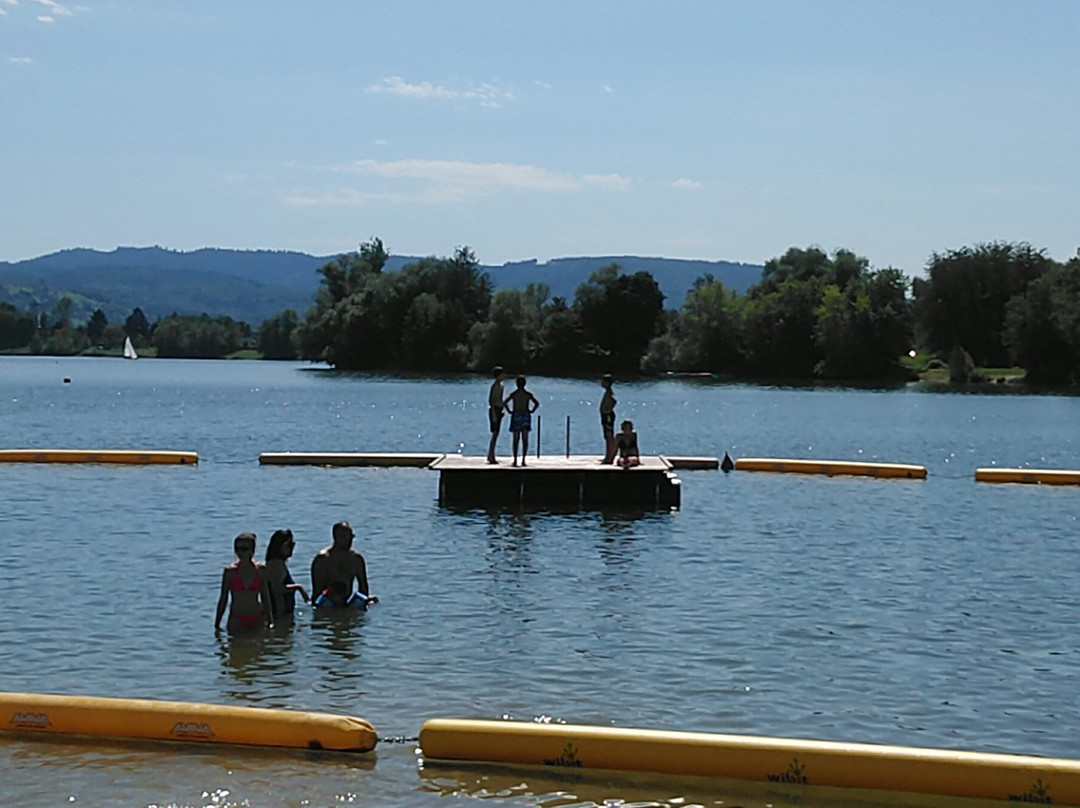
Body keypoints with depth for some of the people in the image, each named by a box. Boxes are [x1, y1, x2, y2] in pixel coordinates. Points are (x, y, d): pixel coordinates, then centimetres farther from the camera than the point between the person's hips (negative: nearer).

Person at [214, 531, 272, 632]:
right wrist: (217, 624, 3)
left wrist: (269, 621, 10)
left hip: (257, 620, 1)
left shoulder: (260, 570, 2)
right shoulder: (230, 571, -3)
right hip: (237, 620, -1)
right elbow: (223, 598, 2)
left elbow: (265, 597, 9)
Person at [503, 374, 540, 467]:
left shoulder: (513, 394, -1)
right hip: (526, 416, 0)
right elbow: (537, 403, -11)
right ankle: (523, 460, -8)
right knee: (525, 439, 1)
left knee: (516, 440, 7)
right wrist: (532, 411, -1)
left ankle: (515, 460, 3)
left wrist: (509, 411, -3)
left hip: (516, 416, 0)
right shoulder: (528, 394, 0)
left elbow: (504, 403, -14)